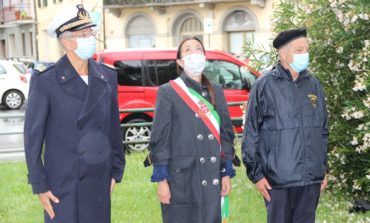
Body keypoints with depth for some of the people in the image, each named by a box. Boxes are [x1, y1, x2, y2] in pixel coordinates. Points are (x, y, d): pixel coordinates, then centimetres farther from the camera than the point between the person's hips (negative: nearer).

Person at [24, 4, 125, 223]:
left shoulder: (107, 78, 5)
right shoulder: (46, 81, -8)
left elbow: (114, 129, 11)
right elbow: (33, 135, -6)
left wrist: (116, 171, 10)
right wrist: (40, 186, -8)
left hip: (100, 184, 4)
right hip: (63, 187, -4)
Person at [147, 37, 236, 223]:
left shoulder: (216, 91, 12)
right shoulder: (168, 92, -2)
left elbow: (226, 132, 13)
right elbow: (159, 137, -4)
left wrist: (227, 173, 7)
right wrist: (161, 179, -9)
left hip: (211, 179, 4)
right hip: (180, 179, -4)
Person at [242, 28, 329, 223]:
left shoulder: (313, 85, 10)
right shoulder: (265, 85, -5)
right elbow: (251, 134, -4)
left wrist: (323, 169, 15)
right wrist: (256, 174, -6)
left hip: (311, 178, 5)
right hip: (278, 179, -4)